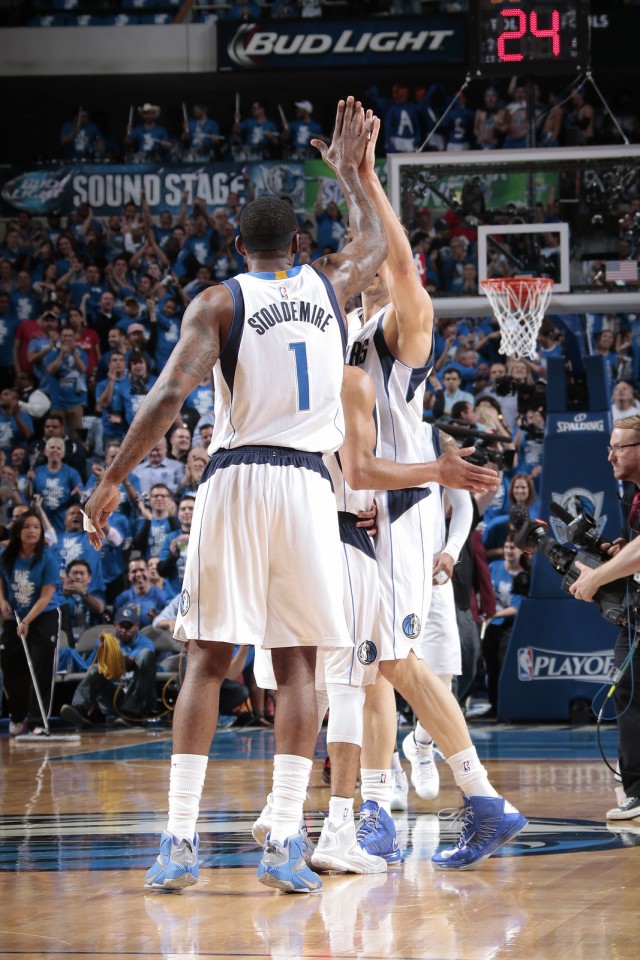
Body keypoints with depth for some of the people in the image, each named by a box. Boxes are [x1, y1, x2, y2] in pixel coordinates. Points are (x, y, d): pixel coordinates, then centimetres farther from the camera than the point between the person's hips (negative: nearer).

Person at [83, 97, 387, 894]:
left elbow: (171, 394, -12)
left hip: (236, 478, -2)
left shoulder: (218, 302, 0)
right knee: (296, 663, 4)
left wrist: (112, 481, -8)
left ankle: (179, 841, -3)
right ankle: (284, 843, -5)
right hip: (308, 484, 2)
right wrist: (347, 169, 46)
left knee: (208, 659, 2)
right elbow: (374, 242, 34)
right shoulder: (329, 285, 10)